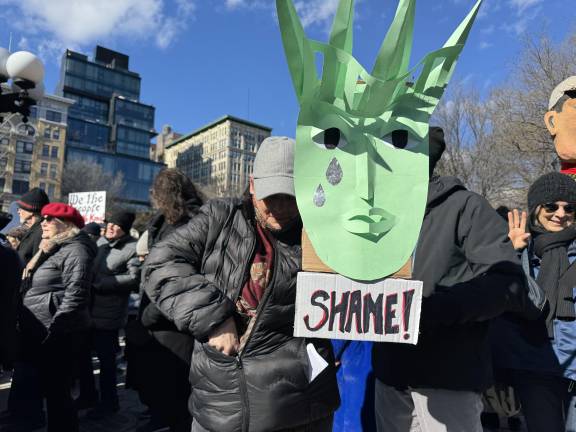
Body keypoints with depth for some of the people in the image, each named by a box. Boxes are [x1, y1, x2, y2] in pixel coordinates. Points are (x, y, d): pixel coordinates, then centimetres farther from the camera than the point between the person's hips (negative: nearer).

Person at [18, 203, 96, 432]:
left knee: (57, 389, 0)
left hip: (57, 334, -9)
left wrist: (53, 329, -21)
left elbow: (74, 295, -21)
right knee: (49, 387, 19)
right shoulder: (48, 248, 16)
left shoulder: (75, 250, -13)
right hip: (38, 332, 9)